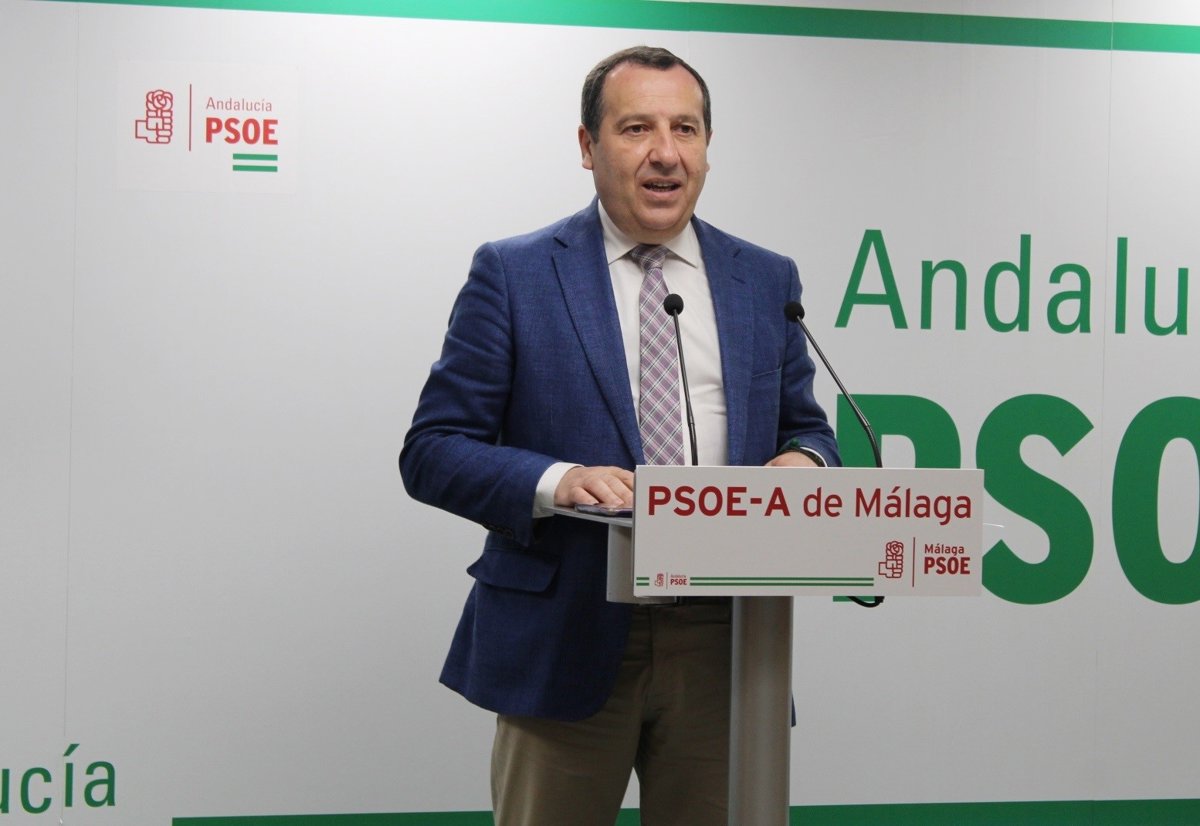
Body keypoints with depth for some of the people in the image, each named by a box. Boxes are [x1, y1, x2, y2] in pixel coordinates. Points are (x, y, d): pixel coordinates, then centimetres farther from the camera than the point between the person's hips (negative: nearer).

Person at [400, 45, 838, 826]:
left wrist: (803, 461, -8)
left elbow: (806, 430, 17)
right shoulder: (513, 274, 0)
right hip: (564, 639, -2)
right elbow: (432, 451, -4)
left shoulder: (767, 282, 10)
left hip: (723, 645, 3)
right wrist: (555, 480, -22)